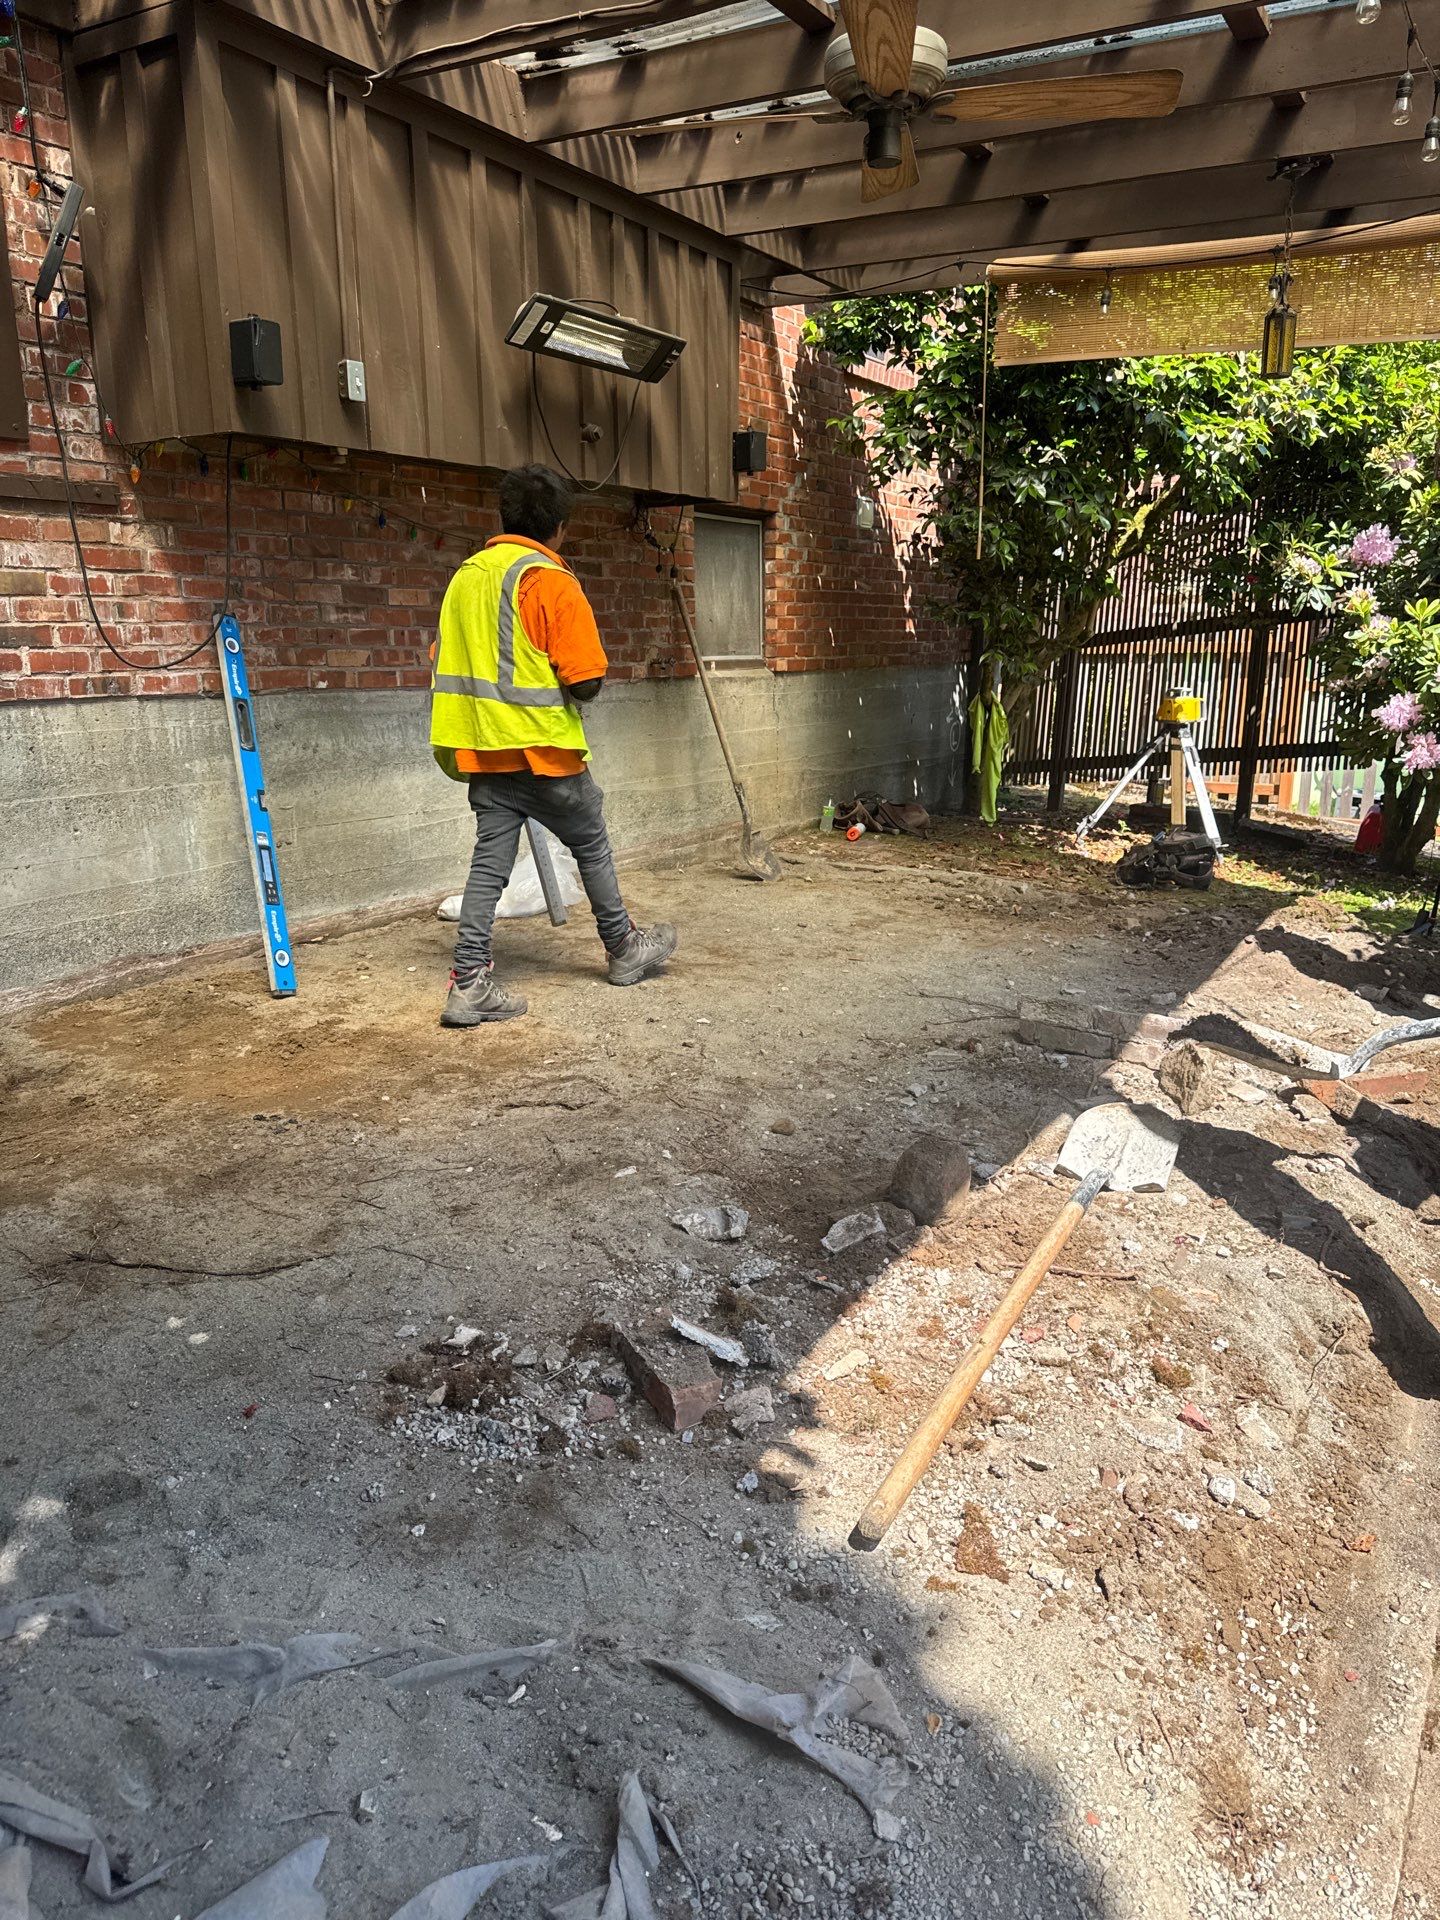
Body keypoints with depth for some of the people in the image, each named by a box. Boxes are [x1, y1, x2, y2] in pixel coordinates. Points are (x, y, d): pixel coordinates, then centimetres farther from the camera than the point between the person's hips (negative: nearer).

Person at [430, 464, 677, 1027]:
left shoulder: (466, 576, 9)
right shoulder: (551, 581, -12)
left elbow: (448, 662, 15)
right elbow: (585, 681, -16)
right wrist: (569, 686, 5)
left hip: (484, 749, 6)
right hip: (545, 750, -6)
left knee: (490, 859, 6)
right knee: (592, 846, 13)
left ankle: (470, 982, 1)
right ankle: (624, 949, 29)